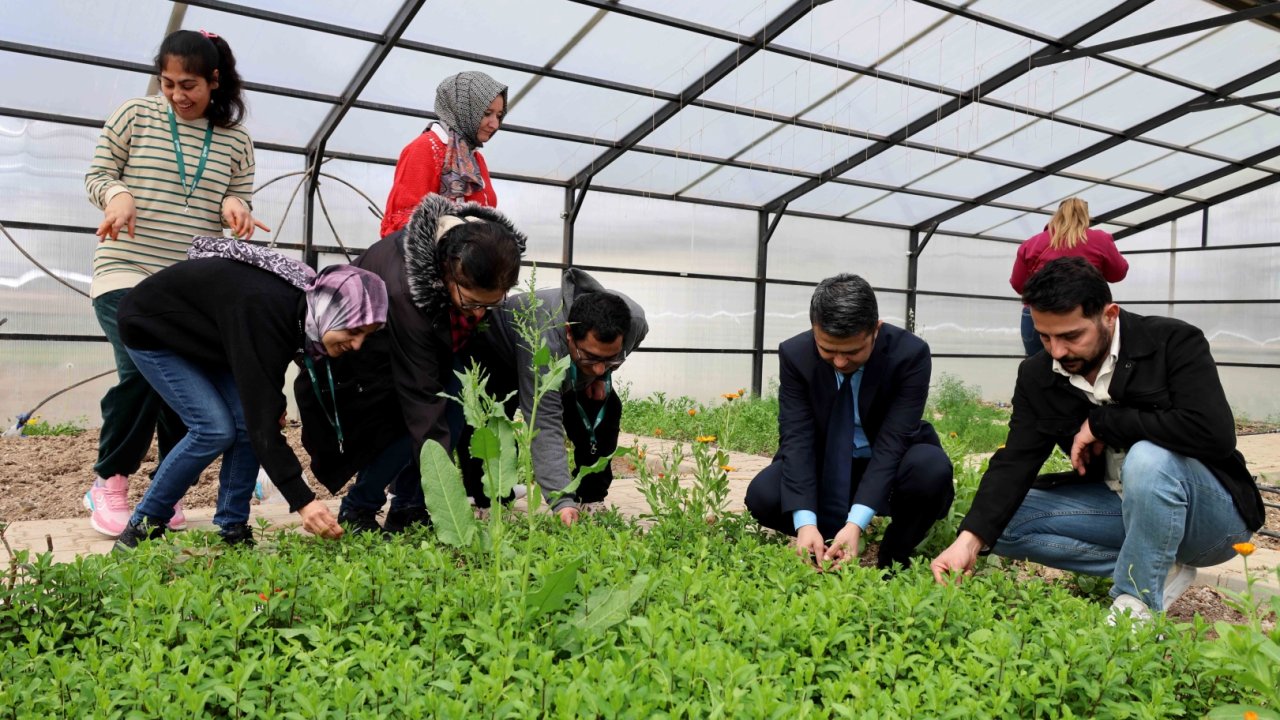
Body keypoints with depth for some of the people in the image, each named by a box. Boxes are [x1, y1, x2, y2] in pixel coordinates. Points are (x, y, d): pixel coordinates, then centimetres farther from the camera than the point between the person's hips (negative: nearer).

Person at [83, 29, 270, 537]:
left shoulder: (235, 141, 7)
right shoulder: (134, 116, 2)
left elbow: (239, 200, 10)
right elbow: (96, 175, 5)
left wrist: (233, 206, -14)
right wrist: (118, 193, -17)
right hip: (126, 271, -2)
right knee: (142, 372, -16)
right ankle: (108, 485, 4)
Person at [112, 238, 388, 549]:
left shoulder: (304, 302, -17)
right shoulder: (265, 310, -41)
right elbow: (262, 420, -42)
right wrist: (302, 500, -43)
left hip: (205, 336, 7)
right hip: (152, 329, -7)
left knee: (247, 421, -10)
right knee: (215, 428, -18)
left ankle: (233, 530, 2)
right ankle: (142, 528, 0)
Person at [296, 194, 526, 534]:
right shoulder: (403, 291, -42)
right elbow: (421, 398, -40)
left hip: (428, 344, 6)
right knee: (418, 423, -23)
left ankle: (408, 508, 1)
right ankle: (356, 509, 1)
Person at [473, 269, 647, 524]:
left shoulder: (635, 322, -31)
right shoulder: (543, 344, -48)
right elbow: (545, 427, -49)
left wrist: (602, 376, -16)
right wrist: (562, 501, -54)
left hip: (569, 367, 5)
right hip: (502, 355, -5)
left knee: (604, 410, -12)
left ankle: (591, 500, 2)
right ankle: (486, 505, -10)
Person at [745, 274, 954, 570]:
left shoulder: (911, 354, -23)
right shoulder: (795, 354, -17)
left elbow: (892, 442, -28)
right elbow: (797, 438, -22)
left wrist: (856, 523, -40)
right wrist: (806, 523, -36)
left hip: (892, 461, -1)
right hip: (827, 466, 1)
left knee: (932, 468, -35)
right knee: (763, 495, -26)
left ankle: (893, 557, -7)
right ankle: (827, 549, 4)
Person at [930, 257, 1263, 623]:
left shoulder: (1174, 341, -18)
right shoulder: (1037, 376, -5)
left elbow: (1214, 433, -32)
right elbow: (1015, 461, -13)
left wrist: (1102, 422, -24)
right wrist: (970, 539, -28)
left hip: (1210, 513, -5)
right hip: (1118, 506, 5)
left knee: (1150, 456, -36)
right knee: (1004, 520, -10)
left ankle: (1136, 607, -19)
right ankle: (1158, 571, -5)